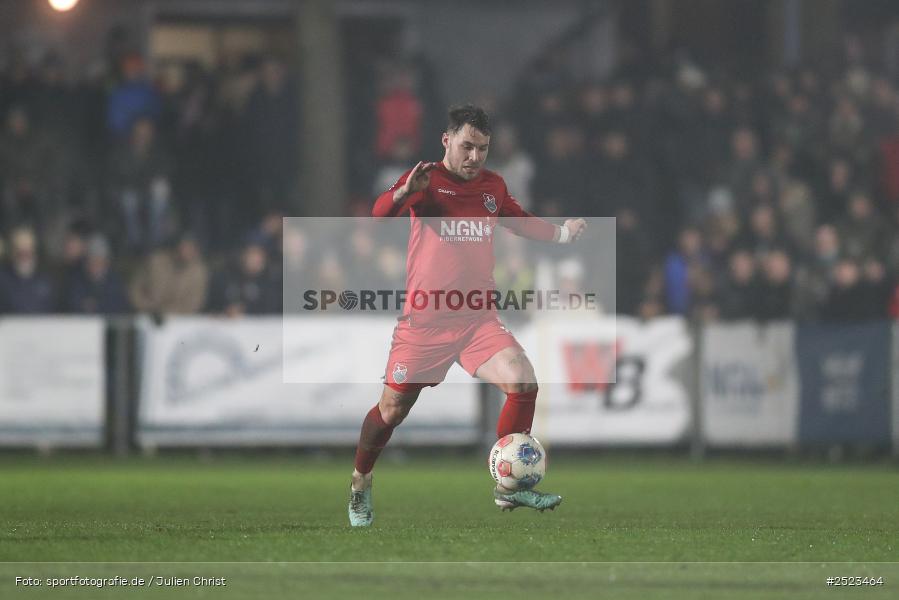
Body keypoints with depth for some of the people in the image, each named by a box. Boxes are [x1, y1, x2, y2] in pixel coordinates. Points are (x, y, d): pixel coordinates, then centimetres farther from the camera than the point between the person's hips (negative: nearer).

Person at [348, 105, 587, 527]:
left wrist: (562, 233, 10)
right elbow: (380, 213, -24)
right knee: (392, 410, 3)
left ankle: (508, 487, -8)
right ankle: (360, 483, 29)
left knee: (523, 384, -17)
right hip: (423, 321, -3)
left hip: (478, 320, 4)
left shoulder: (493, 186, 8)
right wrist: (405, 193, -46)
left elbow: (521, 222, 27)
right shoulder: (428, 179, -7)